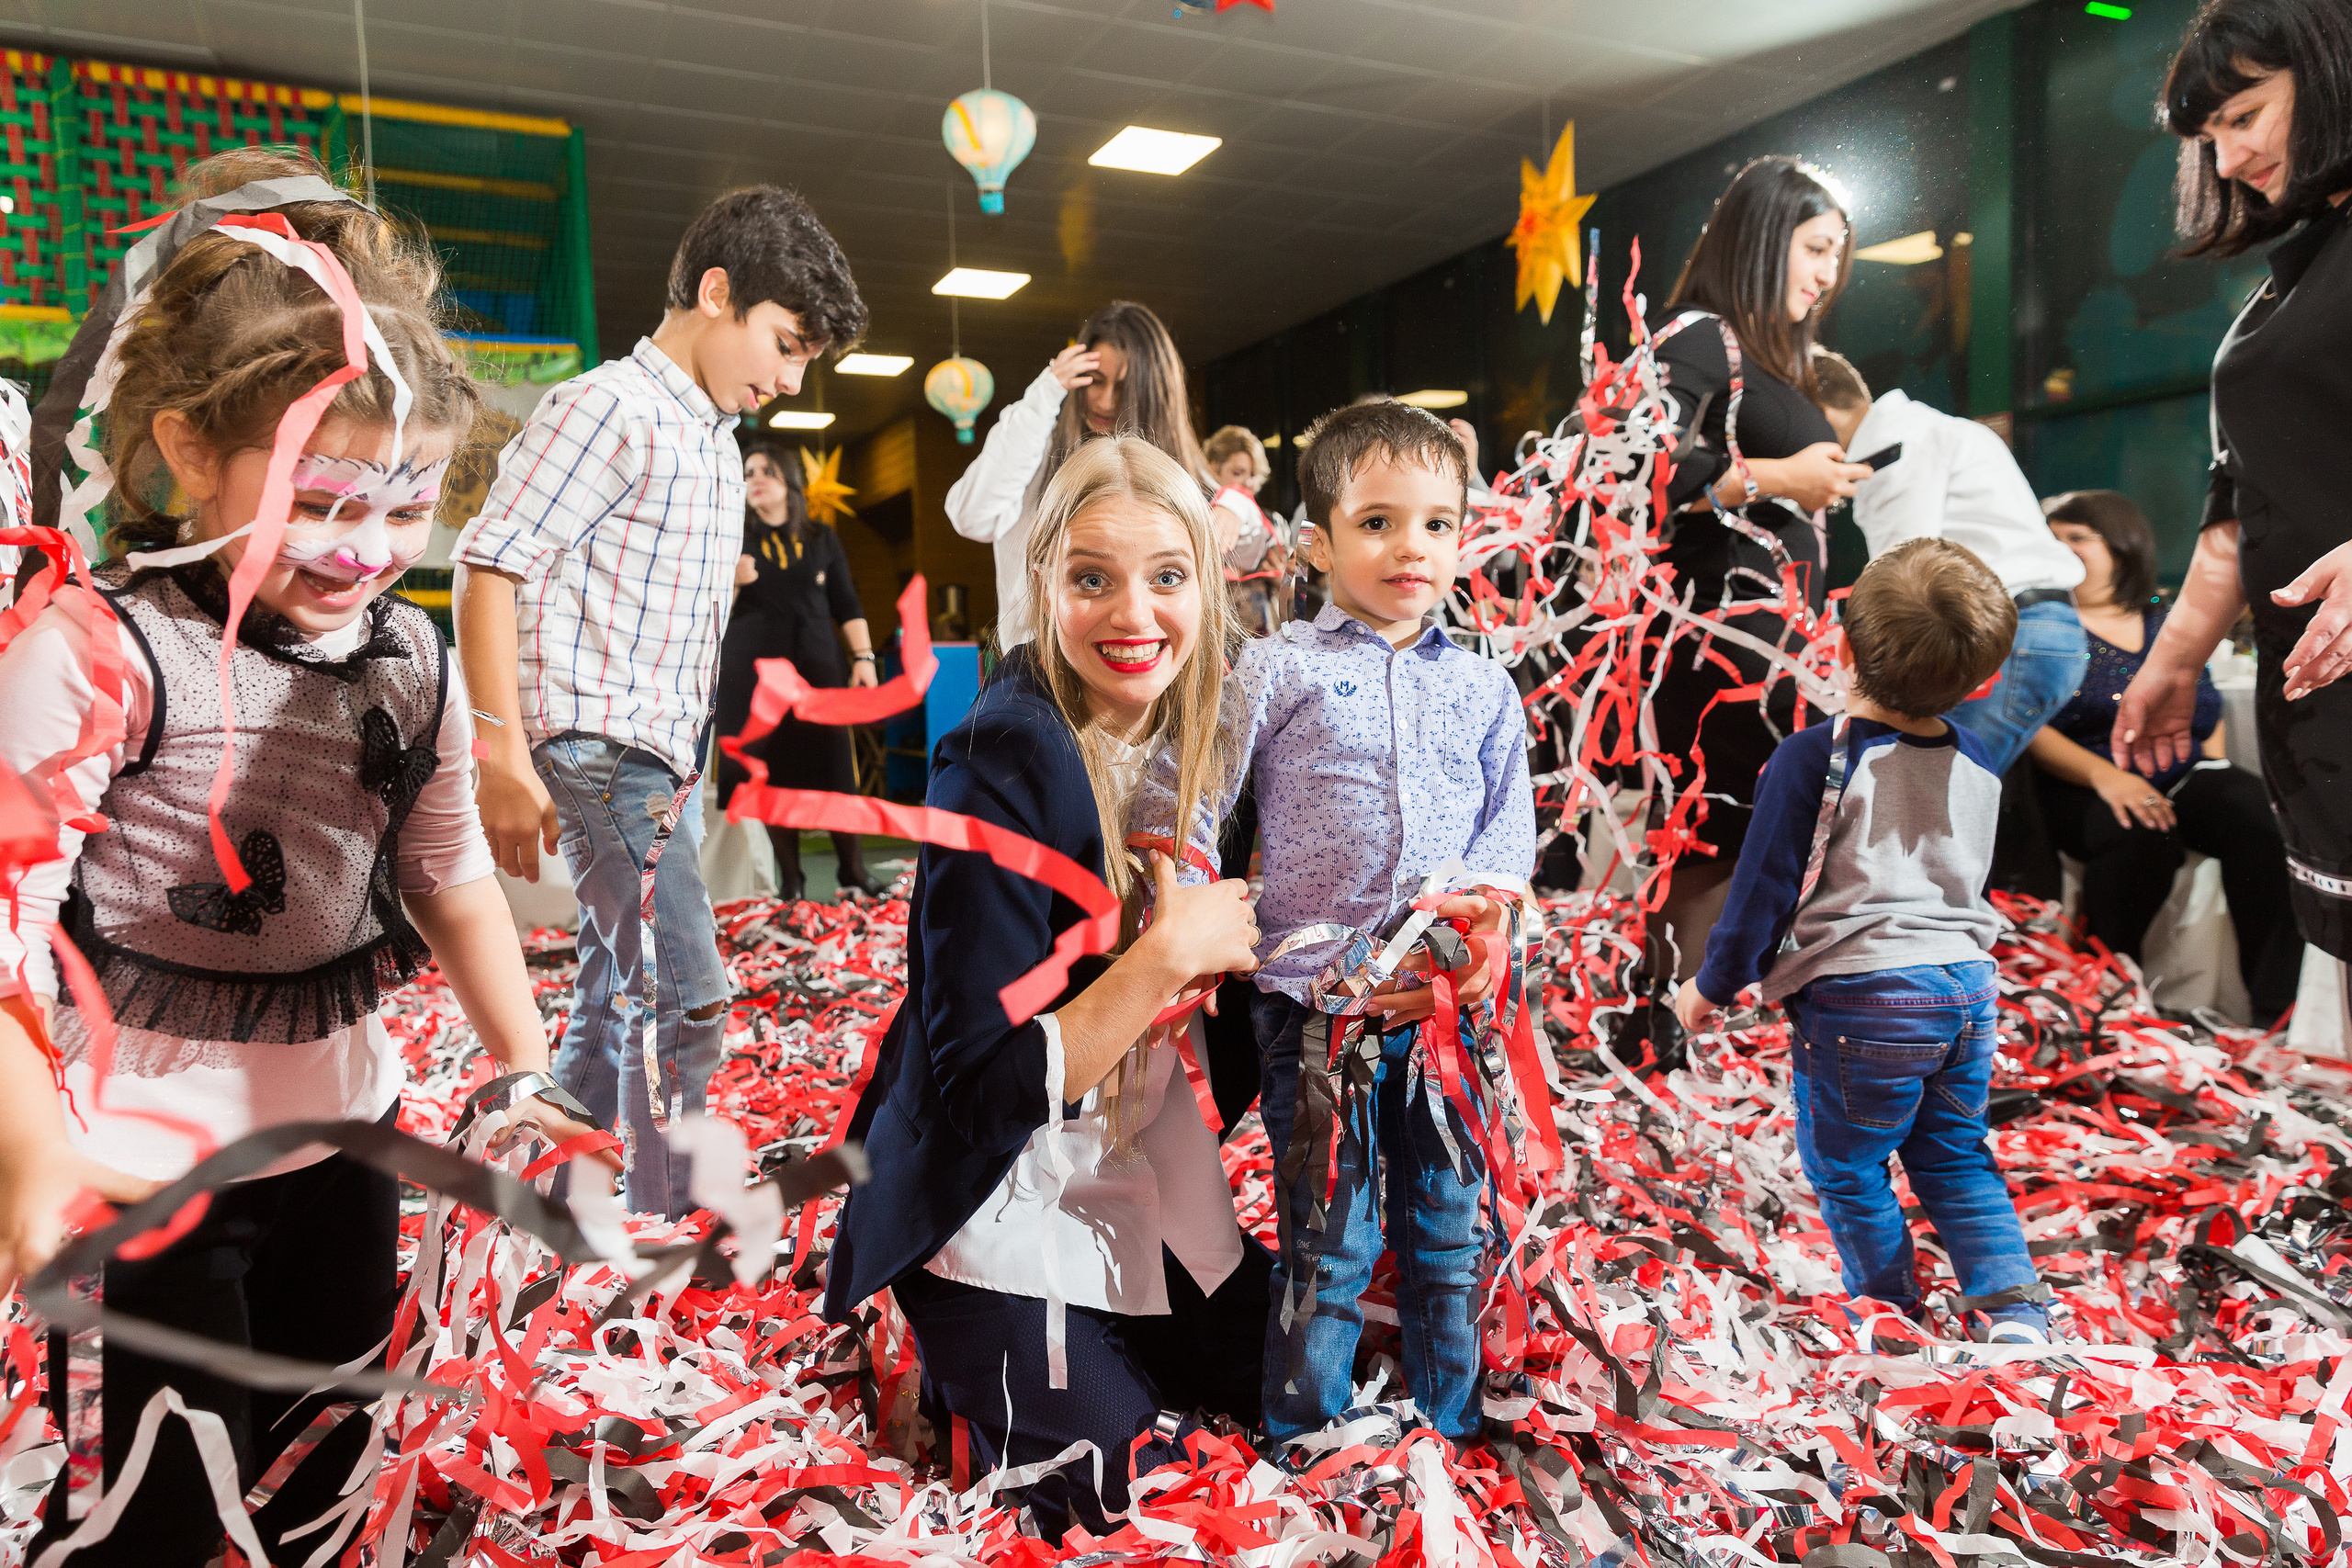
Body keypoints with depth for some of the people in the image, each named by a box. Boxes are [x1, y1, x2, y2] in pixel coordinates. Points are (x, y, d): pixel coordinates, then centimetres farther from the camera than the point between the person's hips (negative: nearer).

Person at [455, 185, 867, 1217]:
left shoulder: (718, 444, 18)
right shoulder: (611, 408, -9)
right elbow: (490, 564, -15)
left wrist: (691, 766, 17)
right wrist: (505, 758, -20)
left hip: (665, 766, 9)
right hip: (602, 752, -9)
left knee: (620, 995, 15)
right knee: (685, 1000, -10)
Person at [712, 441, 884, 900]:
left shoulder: (820, 538, 10)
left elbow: (846, 603, 10)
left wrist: (864, 656, 0)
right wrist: (731, 582, -19)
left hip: (817, 663, 0)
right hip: (756, 667, 0)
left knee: (832, 764, -3)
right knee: (773, 770, 0)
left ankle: (854, 869, 7)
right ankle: (789, 879, 8)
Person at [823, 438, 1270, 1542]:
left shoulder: (1187, 736, -5)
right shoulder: (1006, 766, -28)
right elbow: (985, 1085, -28)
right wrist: (1171, 953, -30)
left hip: (1134, 1158, 8)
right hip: (995, 1190, -7)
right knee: (1116, 1498, -1)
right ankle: (962, 1360, 23)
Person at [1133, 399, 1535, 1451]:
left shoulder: (1484, 686, 10)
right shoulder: (1279, 671, -2)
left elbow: (1511, 819, 10)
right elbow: (1177, 792, -1)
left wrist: (1486, 903, -8)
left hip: (1449, 997, 4)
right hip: (1314, 997, -3)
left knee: (1450, 1231, 15)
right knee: (1328, 1242, 4)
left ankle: (1453, 1425, 34)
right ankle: (1303, 1436, 25)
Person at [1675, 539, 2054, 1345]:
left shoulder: (1813, 758, -16)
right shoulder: (1976, 762, 4)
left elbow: (1766, 887, -13)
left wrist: (1713, 985, -2)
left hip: (1858, 1002, -6)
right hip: (1969, 985, 7)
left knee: (1847, 1172, 11)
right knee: (1955, 1159, 22)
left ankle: (1892, 1319, 23)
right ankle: (2015, 1311, 16)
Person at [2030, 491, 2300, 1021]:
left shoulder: (2166, 622, 18)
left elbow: (2209, 710, 20)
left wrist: (2214, 774, 0)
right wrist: (2105, 776, -22)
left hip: (2185, 779, 4)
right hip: (2087, 791, -4)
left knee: (2261, 813, -27)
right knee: (2144, 831, -36)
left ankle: (2278, 1004, -22)